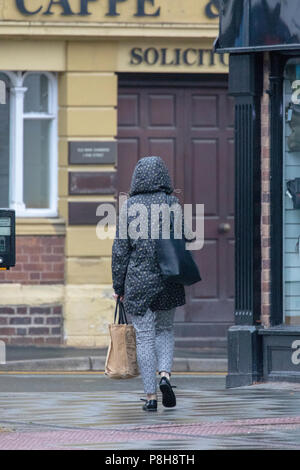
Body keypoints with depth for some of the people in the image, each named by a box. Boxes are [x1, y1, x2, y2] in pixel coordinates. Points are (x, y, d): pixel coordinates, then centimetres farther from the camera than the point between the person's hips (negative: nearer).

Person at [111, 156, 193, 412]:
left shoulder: (129, 206, -4)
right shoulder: (171, 203, -3)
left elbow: (120, 249, -3)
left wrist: (118, 286, 3)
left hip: (138, 280, -1)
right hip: (167, 278, 1)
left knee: (144, 336, 4)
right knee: (165, 330, 19)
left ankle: (151, 395, 2)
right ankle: (165, 375, -3)